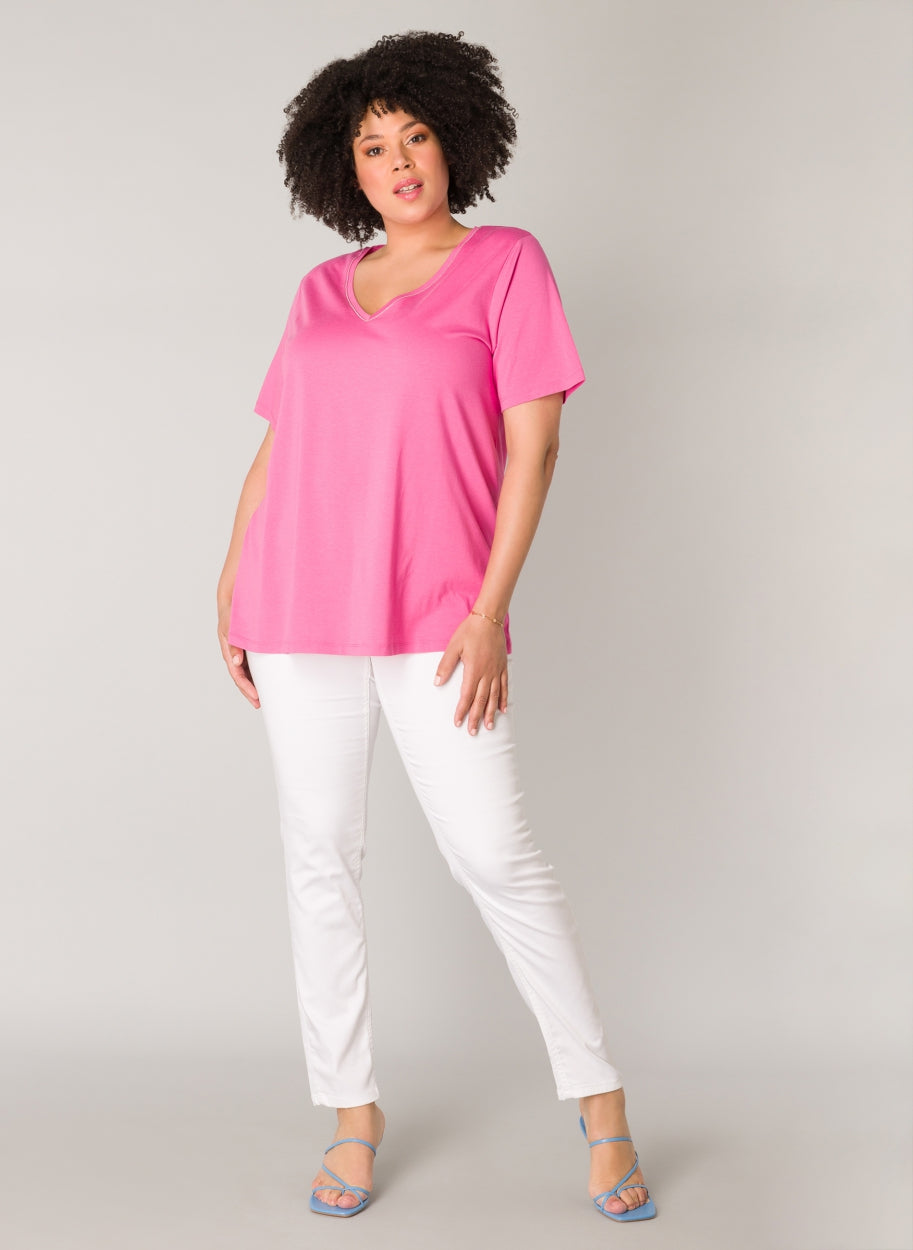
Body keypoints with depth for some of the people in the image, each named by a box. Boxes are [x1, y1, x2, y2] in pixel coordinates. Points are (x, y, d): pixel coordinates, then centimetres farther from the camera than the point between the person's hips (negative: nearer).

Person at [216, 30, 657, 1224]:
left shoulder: (506, 262, 2)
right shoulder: (320, 291, 13)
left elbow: (533, 444, -5)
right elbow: (275, 448, 16)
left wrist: (493, 608, -12)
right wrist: (231, 589, 10)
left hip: (436, 614, -4)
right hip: (303, 610, 4)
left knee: (496, 855, -5)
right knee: (320, 858, 6)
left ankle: (601, 1102, 11)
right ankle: (353, 1114, 18)